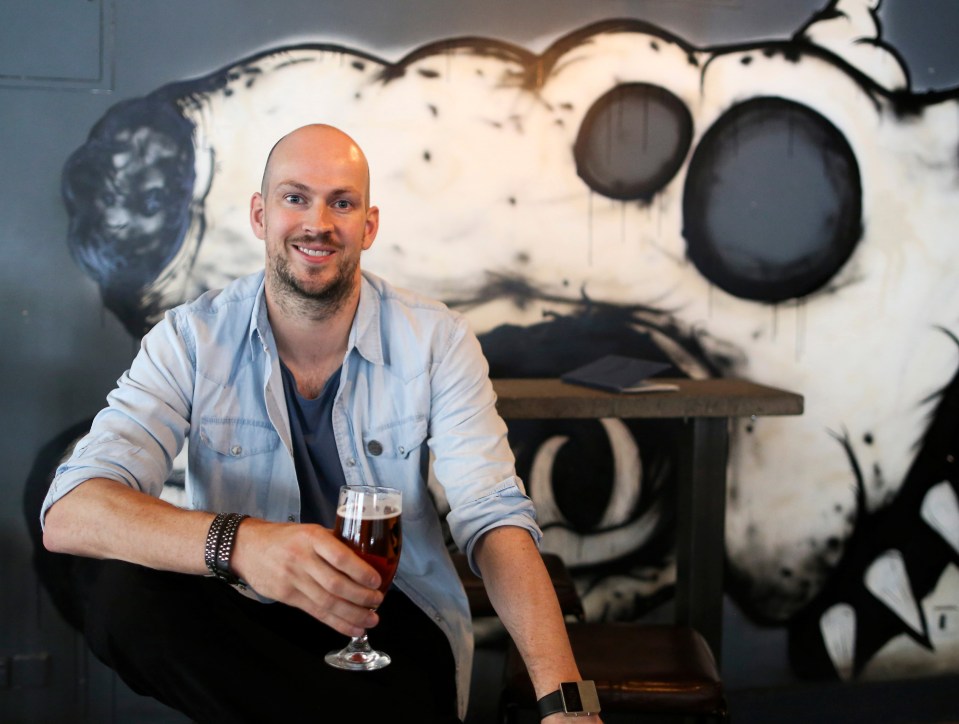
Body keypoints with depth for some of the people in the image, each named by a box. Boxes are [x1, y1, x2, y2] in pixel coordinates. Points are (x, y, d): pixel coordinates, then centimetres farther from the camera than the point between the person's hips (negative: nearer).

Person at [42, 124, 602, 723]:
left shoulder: (436, 340, -5)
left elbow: (493, 517, -13)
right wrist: (239, 541, -40)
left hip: (395, 623, -3)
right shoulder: (191, 340, -7)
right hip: (245, 621, 3)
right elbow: (69, 512, -20)